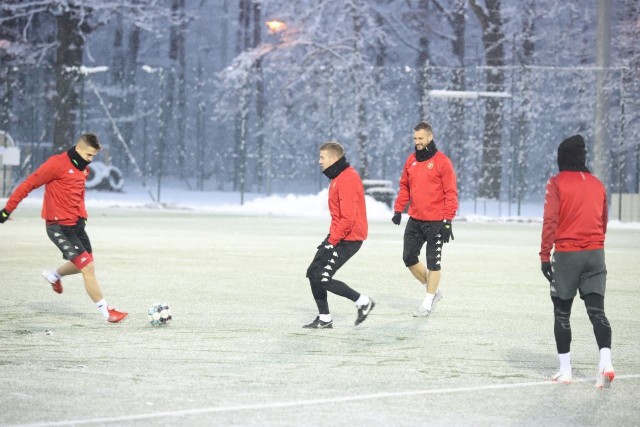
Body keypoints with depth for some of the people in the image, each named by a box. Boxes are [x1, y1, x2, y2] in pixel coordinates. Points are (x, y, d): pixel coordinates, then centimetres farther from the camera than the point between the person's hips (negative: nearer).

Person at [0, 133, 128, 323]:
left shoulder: (83, 169, 11)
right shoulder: (57, 164, -15)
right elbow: (28, 185, -13)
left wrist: (82, 215, 16)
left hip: (76, 224, 9)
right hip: (59, 227, -9)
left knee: (84, 263, 18)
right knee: (88, 268, -11)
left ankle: (54, 275, 43)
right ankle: (106, 312, -5)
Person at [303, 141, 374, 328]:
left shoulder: (347, 179, -20)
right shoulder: (339, 177, 13)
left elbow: (348, 217, -25)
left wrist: (333, 241, -21)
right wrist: (332, 237, 16)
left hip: (348, 239, -10)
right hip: (339, 235, 10)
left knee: (322, 277, -11)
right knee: (313, 272, 8)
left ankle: (363, 302, 1)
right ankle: (324, 318, 14)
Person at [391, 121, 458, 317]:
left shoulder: (442, 161, -10)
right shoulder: (411, 160, 8)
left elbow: (451, 193, -11)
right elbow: (404, 187, 17)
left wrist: (448, 220, -14)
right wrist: (398, 209, 7)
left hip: (435, 222, -6)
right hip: (415, 220, 6)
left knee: (433, 262, 0)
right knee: (409, 257, 7)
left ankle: (428, 302, 8)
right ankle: (432, 290, 23)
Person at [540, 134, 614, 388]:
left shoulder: (557, 183, -4)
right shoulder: (597, 184, 10)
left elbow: (550, 221, -11)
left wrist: (545, 256, -9)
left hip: (566, 254, -3)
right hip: (595, 253, 3)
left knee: (562, 313, 8)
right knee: (597, 311, -1)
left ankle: (565, 370, 7)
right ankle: (605, 362, -20)